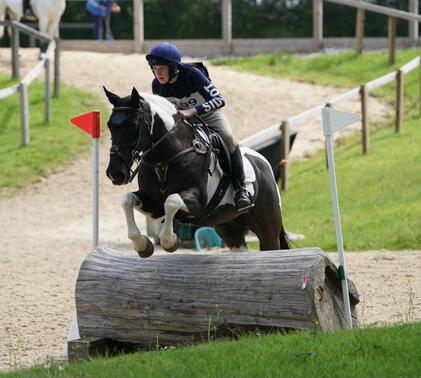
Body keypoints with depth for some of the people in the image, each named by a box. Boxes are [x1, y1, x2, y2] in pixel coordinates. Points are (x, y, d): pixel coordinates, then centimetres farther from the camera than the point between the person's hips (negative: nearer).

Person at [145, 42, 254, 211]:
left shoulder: (192, 73, -30)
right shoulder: (157, 85, -15)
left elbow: (219, 100, -35)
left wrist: (192, 111, -47)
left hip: (209, 113, -5)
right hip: (181, 120, 5)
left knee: (227, 137, -32)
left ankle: (240, 189, -25)